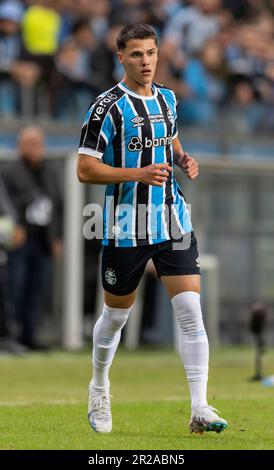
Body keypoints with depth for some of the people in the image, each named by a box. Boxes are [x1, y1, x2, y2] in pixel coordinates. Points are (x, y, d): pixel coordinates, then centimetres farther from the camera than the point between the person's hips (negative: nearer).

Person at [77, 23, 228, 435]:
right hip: (126, 228, -4)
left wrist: (184, 160, 5)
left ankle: (200, 410, -11)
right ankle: (99, 390, 36)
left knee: (192, 313, -9)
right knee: (116, 316, 11)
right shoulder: (108, 107, -10)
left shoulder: (167, 98, 9)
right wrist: (139, 173, -22)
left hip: (173, 223, 4)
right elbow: (84, 170, -12)